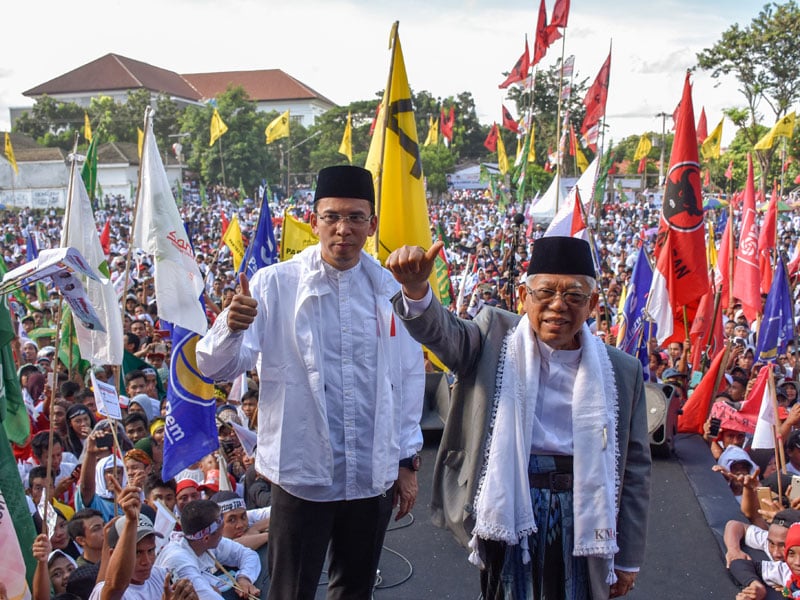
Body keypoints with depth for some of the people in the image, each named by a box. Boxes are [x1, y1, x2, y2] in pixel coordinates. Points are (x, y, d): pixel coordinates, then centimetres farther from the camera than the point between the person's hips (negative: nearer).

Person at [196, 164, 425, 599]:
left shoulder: (390, 290, 1)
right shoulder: (275, 284, -7)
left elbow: (410, 378, 6)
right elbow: (217, 368, -12)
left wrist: (408, 460, 7)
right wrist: (231, 326, -33)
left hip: (375, 476, 3)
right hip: (302, 473, -3)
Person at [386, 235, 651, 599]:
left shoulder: (622, 371, 1)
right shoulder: (495, 335, -3)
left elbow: (634, 467, 5)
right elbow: (443, 333, -22)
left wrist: (627, 560, 8)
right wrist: (416, 289, -45)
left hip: (581, 523, 2)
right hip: (507, 511, -1)